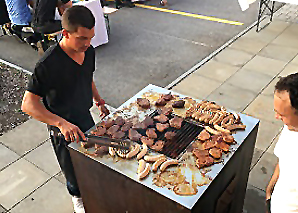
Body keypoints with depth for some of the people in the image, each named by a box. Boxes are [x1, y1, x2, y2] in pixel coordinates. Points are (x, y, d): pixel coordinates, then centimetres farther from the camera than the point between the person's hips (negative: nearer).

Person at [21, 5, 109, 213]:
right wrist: (61, 123, -41)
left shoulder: (89, 51, -9)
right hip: (62, 128, -6)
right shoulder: (48, 64, -31)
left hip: (86, 117, 6)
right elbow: (28, 104, -30)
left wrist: (99, 101, 14)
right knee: (73, 168, 14)